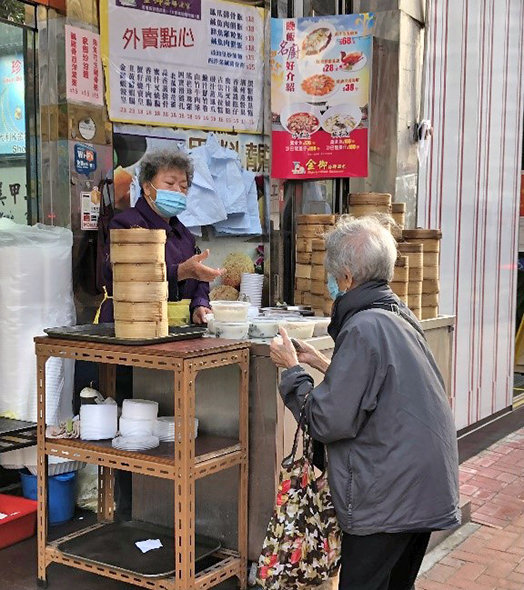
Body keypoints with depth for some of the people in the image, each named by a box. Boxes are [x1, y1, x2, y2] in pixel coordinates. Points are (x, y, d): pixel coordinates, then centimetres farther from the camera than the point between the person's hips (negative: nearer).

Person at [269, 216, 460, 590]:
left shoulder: (364, 328, -20)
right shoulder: (400, 315, 9)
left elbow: (327, 422, -19)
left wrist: (292, 369, -6)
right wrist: (324, 363, 17)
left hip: (387, 499, -9)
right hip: (428, 488, 9)